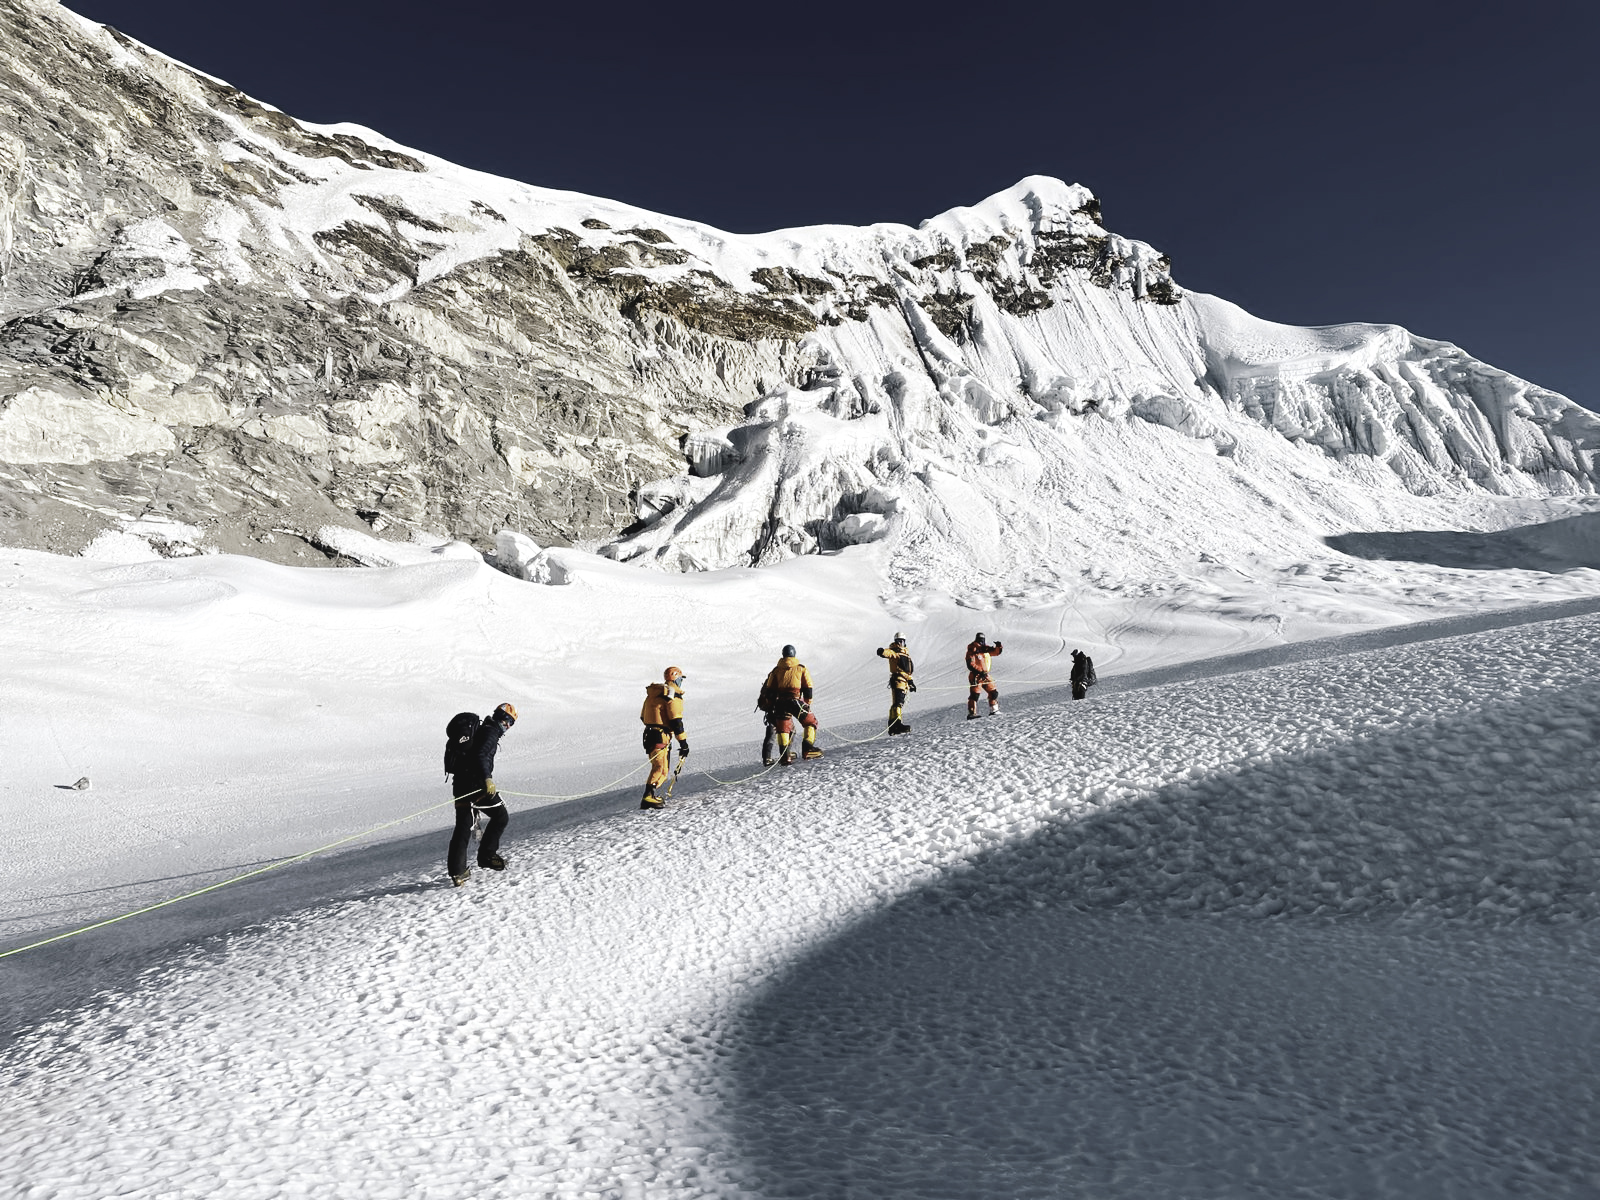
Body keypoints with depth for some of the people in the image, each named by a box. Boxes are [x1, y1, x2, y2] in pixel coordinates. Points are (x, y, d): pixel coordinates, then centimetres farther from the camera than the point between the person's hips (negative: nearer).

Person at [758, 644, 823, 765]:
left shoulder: (776, 670, 15)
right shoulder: (801, 669, 10)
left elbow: (770, 690, 13)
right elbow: (808, 688, 6)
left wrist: (770, 707, 19)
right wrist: (807, 704, 13)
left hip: (780, 703, 2)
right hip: (795, 700, -2)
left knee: (782, 729, 12)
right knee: (811, 722, 12)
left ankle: (785, 755, 1)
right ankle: (808, 748, 0)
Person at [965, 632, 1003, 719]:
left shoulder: (985, 649, 12)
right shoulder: (972, 651, -9)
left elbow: (995, 652, 19)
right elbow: (970, 665, -17)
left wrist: (998, 647, -2)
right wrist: (980, 672, -23)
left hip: (985, 675, 8)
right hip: (976, 676, -8)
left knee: (994, 692, 10)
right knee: (975, 694, -14)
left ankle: (994, 710, 22)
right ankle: (971, 714, -14)